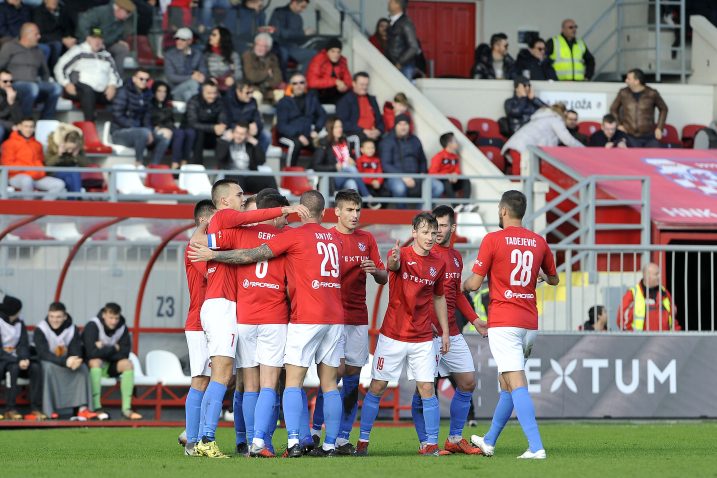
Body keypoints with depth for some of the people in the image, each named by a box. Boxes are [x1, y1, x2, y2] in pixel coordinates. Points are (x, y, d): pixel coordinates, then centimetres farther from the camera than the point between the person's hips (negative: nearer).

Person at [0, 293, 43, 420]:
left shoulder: (19, 323, 8)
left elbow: (23, 345, 4)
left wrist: (24, 359, -19)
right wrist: (18, 361, -26)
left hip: (15, 360, 6)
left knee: (35, 367, -18)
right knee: (13, 367, -35)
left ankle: (36, 408, -21)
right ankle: (10, 410, -32)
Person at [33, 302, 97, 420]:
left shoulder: (72, 329, -4)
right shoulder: (40, 330, -15)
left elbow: (76, 352, -11)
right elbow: (43, 354, -26)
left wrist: (75, 361, -37)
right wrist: (65, 361, -40)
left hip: (66, 364, 4)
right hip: (45, 364, -4)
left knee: (82, 368, -24)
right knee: (49, 367, -38)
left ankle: (82, 408, -32)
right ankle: (49, 411, -39)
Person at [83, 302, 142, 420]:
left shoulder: (122, 327, -6)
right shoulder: (92, 326, -19)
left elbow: (124, 353, -12)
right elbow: (92, 353, -29)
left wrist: (104, 349, -20)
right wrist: (114, 349, -20)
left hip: (109, 367, 4)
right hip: (91, 365, -4)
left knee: (127, 364, -22)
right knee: (96, 361, -36)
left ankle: (126, 408, -25)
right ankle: (96, 407, -39)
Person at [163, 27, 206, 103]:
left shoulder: (197, 53, 10)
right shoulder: (169, 54, -1)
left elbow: (203, 71, 7)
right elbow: (171, 77, -8)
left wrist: (201, 76, -19)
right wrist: (191, 77, -19)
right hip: (176, 89, -3)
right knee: (193, 82, -33)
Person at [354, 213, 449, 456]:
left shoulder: (438, 264, 4)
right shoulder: (401, 255, -9)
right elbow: (392, 265, -34)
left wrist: (445, 332, 14)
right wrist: (394, 260, -59)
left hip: (423, 339, 3)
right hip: (392, 336, -3)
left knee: (427, 389, -3)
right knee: (377, 387, 2)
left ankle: (430, 443, 2)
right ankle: (363, 440, 12)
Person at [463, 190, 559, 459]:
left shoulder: (493, 240, -7)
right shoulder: (538, 242, 8)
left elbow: (474, 284, -6)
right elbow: (553, 279, 23)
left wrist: (463, 285, 17)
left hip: (503, 323, -6)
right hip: (530, 323, 6)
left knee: (516, 384, -12)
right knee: (506, 384, 18)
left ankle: (536, 447, -23)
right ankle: (489, 442, 31)